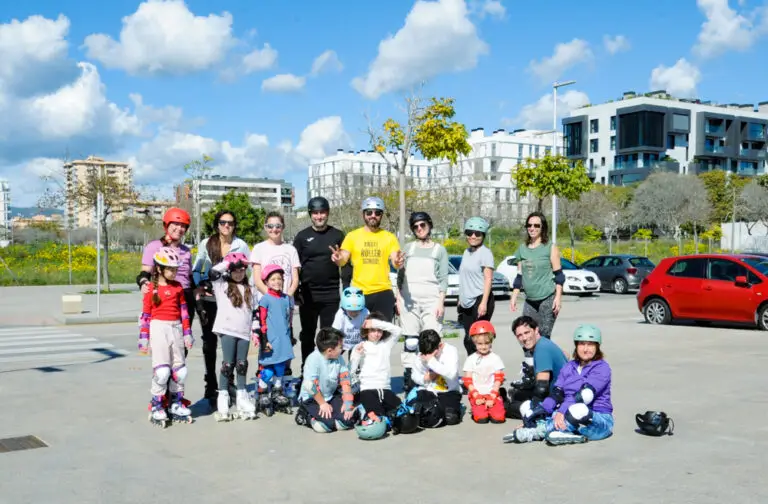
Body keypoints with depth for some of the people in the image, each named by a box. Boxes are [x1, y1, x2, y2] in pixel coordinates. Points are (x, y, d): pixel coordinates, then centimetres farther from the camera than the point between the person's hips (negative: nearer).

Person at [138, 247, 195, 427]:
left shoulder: (177, 287, 8)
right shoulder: (152, 289, -3)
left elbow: (184, 311, 11)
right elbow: (145, 314, -2)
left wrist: (187, 333, 9)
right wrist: (144, 338, -4)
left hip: (176, 328, 5)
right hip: (159, 328, -4)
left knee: (179, 368, 9)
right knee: (161, 370, -6)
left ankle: (176, 404, 20)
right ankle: (156, 406, 5)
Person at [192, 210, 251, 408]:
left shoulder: (241, 245, 0)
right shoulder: (206, 244, 2)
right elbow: (196, 269, 9)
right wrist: (198, 287, -6)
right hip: (208, 300, 1)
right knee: (210, 342, 7)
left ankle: (230, 384, 15)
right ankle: (211, 387, 18)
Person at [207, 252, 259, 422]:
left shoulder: (248, 289, 16)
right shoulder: (222, 284, 3)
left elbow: (254, 311, 18)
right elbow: (212, 273, -16)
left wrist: (255, 331, 12)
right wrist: (228, 262, -7)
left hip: (244, 332, 4)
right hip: (227, 330, -4)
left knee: (242, 364, 6)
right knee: (228, 364, -5)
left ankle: (241, 396, 15)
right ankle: (223, 397, 3)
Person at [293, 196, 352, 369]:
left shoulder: (337, 235, 4)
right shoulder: (302, 236, 5)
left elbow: (346, 265, 5)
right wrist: (295, 293, -2)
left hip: (331, 295, -1)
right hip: (308, 296, 1)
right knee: (307, 335, 9)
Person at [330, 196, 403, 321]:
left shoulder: (389, 237, 7)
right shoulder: (352, 236, 6)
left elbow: (395, 263, 0)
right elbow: (343, 261, 2)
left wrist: (398, 262, -25)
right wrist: (338, 259, -23)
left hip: (383, 293, 0)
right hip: (358, 293, 0)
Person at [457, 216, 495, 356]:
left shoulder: (485, 252, -7)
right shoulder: (466, 252, 16)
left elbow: (488, 279, -14)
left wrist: (484, 303, -21)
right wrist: (461, 300, 21)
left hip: (480, 300, -8)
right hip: (467, 303, 8)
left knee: (474, 340, -10)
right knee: (468, 340, 9)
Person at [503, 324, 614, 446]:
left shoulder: (602, 368, -6)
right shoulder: (569, 367, 13)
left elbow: (585, 395, -21)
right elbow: (557, 394, 1)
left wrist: (562, 411, -34)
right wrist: (542, 408, -18)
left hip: (599, 421, -6)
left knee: (578, 410, -40)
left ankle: (533, 432, -32)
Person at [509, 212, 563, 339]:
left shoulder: (550, 247, -1)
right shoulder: (522, 248, 12)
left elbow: (558, 276, -3)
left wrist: (558, 297, -11)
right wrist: (514, 297, 12)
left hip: (548, 299, -5)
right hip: (529, 300, 5)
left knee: (543, 337, -7)